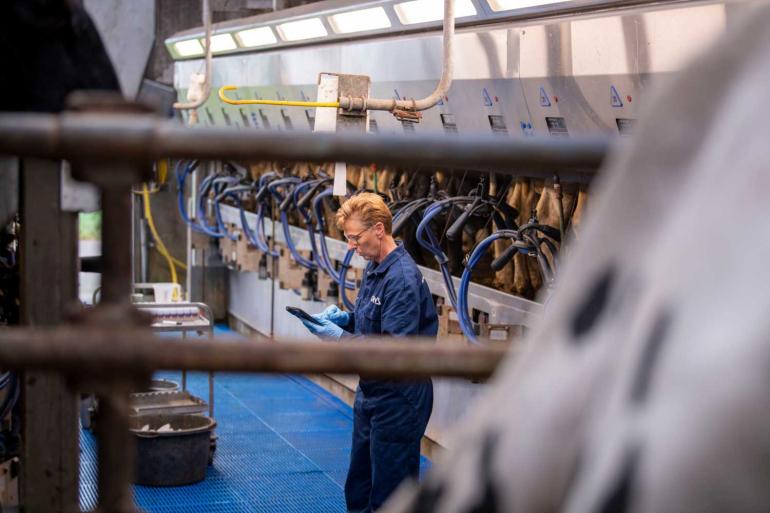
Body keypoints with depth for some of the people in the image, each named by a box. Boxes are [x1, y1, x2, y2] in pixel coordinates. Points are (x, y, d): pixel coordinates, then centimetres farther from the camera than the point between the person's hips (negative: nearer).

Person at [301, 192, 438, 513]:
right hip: (371, 392, 10)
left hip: (398, 401, -10)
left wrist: (340, 337, -26)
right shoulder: (374, 269, 8)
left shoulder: (403, 278, -22)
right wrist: (344, 318, 1)